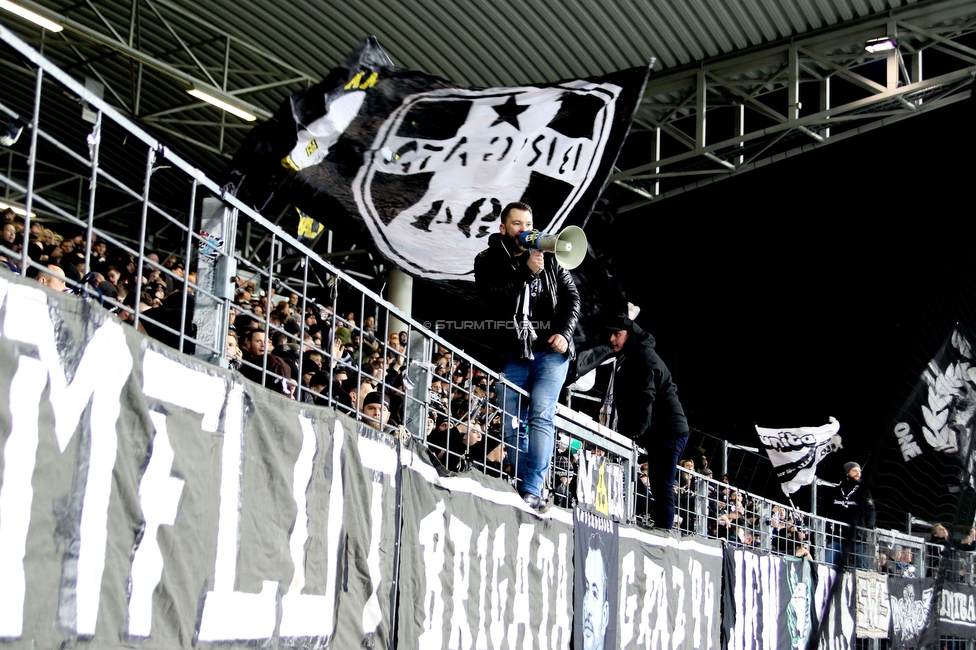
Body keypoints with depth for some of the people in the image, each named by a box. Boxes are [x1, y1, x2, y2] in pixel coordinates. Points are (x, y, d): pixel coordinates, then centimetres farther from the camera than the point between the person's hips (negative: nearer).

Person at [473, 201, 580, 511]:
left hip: (551, 350, -1)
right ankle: (527, 489, 12)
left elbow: (571, 296, 10)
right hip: (513, 354, 1)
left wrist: (564, 332, -5)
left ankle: (532, 491, -19)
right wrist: (527, 272, -18)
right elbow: (493, 299, -10)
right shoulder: (488, 260, 6)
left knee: (541, 416, -15)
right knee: (512, 426, 2)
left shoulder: (549, 257, 10)